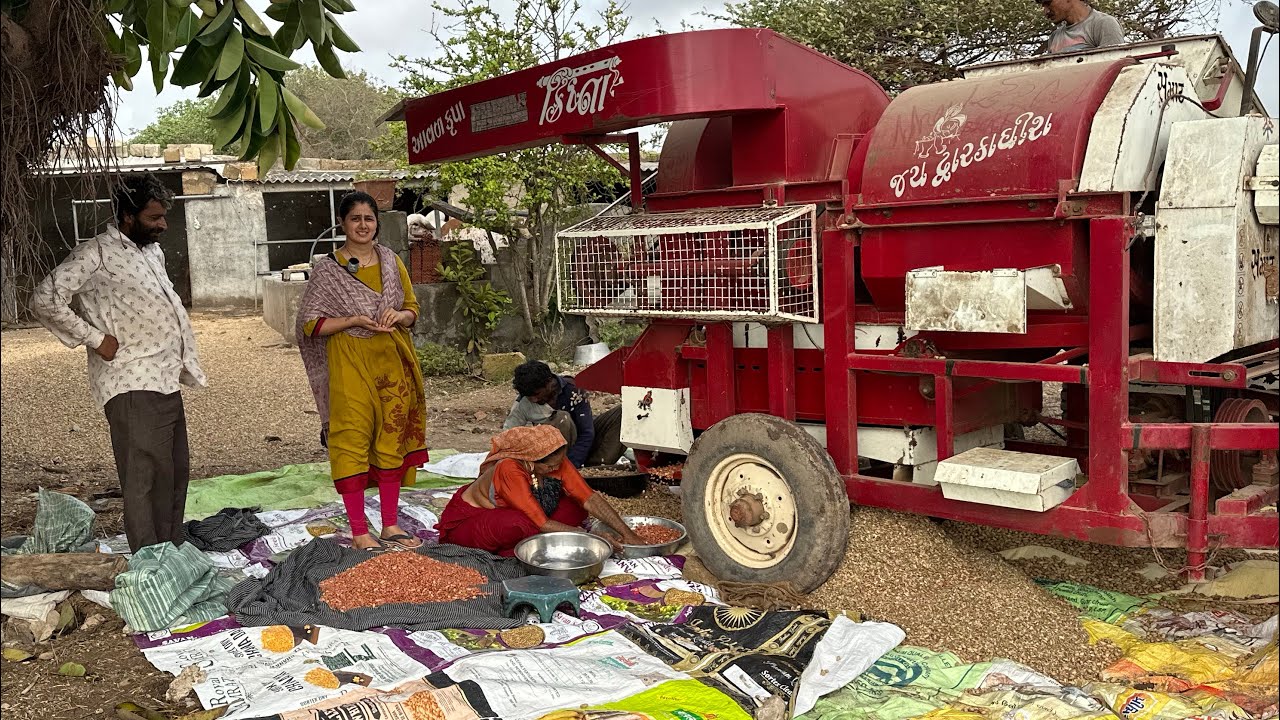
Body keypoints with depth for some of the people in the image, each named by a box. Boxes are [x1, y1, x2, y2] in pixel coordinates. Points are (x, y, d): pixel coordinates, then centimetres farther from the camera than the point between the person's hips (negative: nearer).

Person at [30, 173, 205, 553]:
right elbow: (45, 300, -15)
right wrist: (95, 339, -14)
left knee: (176, 472, 14)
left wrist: (186, 364, 21)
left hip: (167, 382, 9)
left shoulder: (154, 252, 17)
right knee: (145, 479, -7)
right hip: (132, 388, -8)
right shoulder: (96, 254, -9)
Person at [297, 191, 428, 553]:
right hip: (350, 364, -4)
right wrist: (356, 320, -18)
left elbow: (412, 308, 15)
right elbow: (310, 324, -6)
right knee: (352, 442, -2)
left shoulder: (391, 262, 9)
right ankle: (359, 532, 8)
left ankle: (391, 525, 20)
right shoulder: (327, 269, -4)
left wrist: (398, 316, -8)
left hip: (391, 363, 4)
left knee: (392, 439, 9)